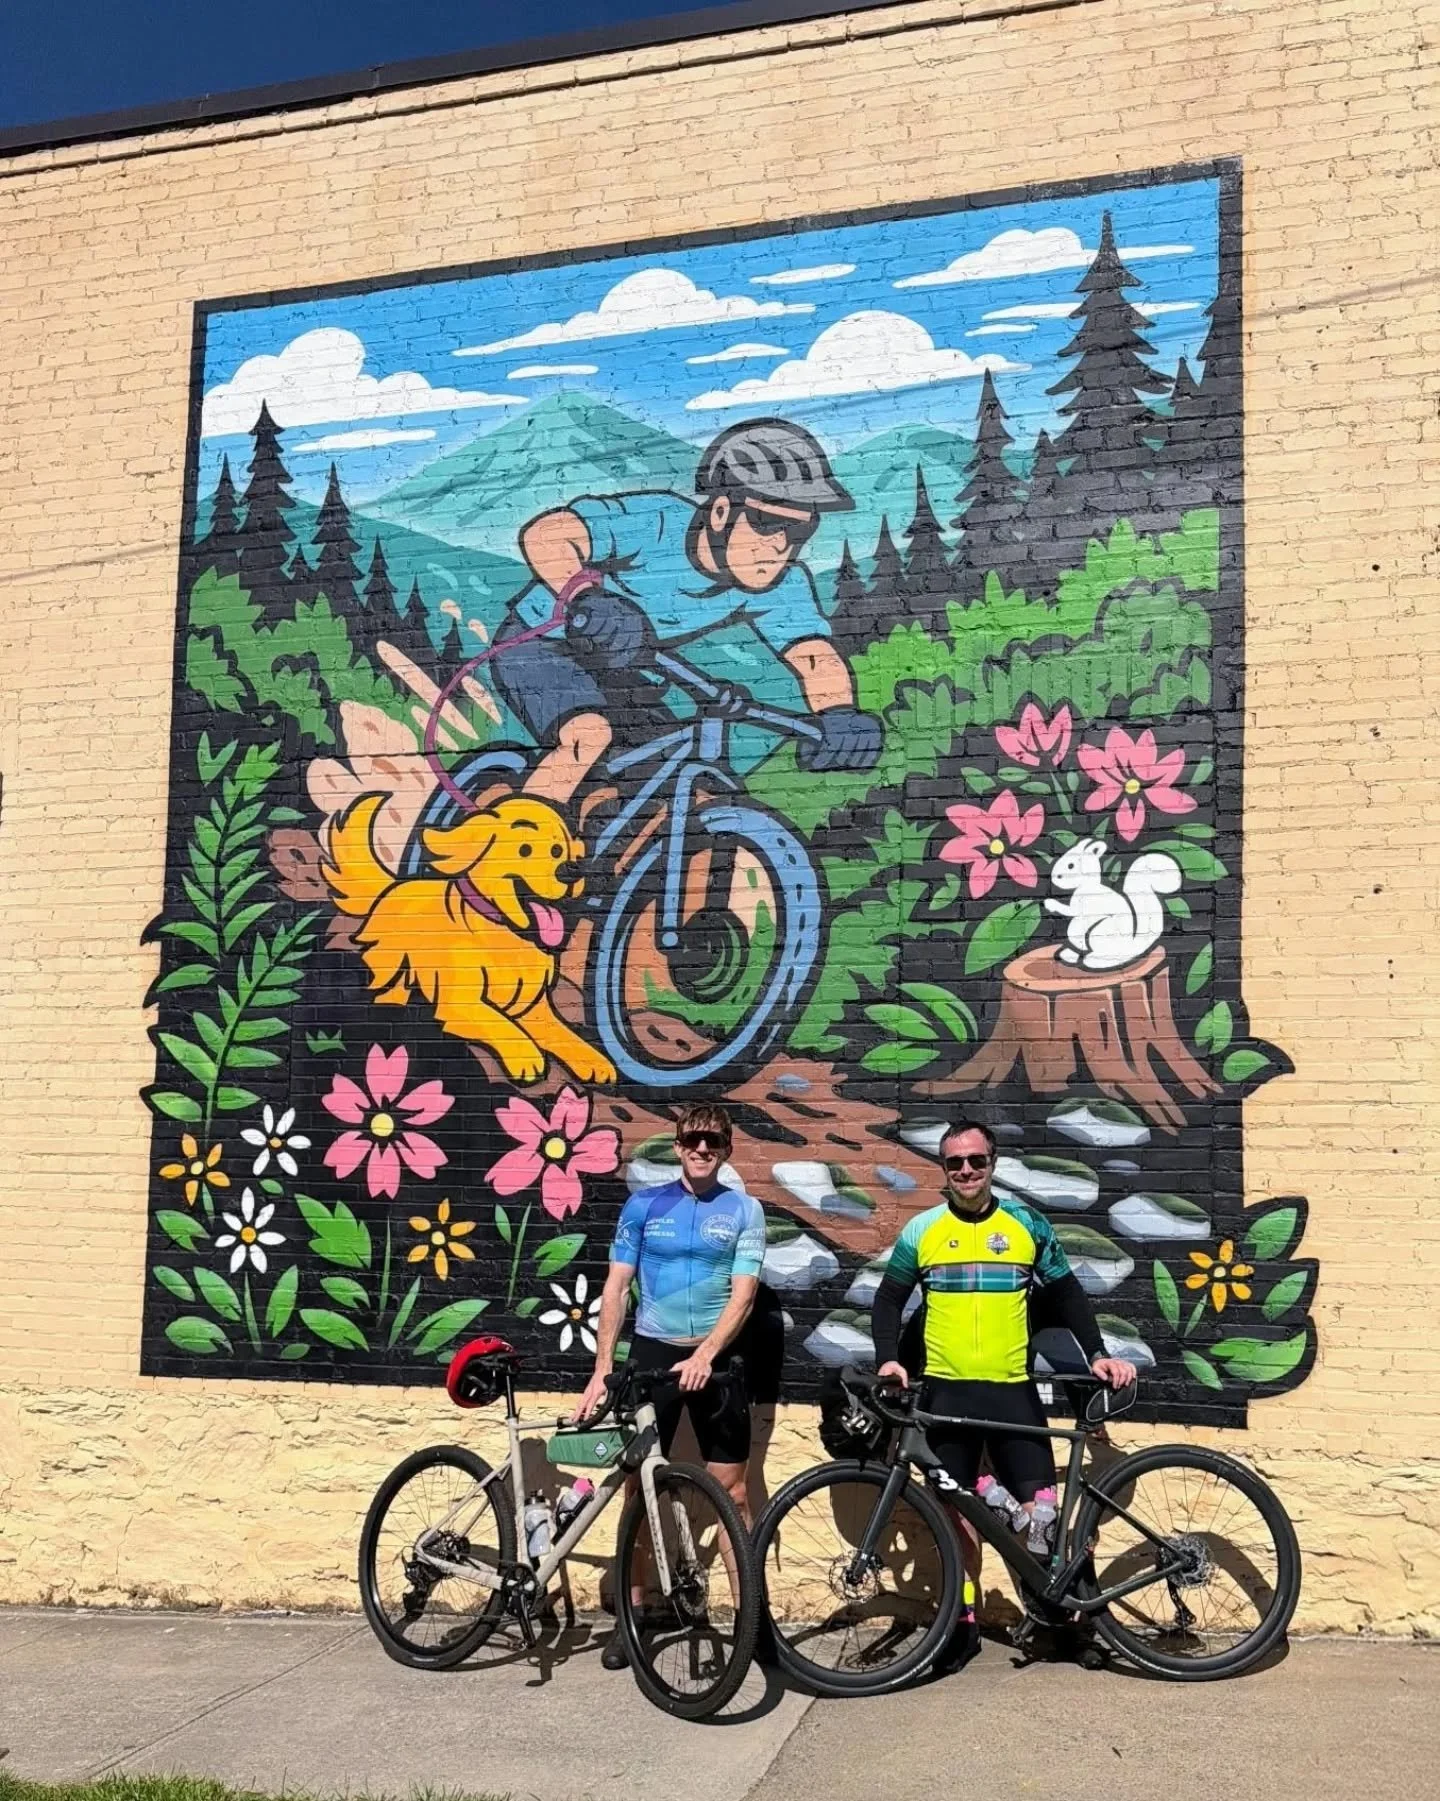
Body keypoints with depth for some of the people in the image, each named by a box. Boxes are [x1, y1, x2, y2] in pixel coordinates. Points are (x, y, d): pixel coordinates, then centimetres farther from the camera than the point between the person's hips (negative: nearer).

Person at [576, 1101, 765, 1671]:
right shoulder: (643, 1206, 2)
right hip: (651, 1353, 1)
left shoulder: (744, 1211, 0)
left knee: (733, 1491, 2)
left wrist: (704, 1357, -20)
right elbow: (617, 1288, 2)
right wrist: (602, 1367, -6)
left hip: (715, 1359, -1)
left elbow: (742, 1295, -7)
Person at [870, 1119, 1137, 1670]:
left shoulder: (1027, 1225, 2)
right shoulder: (922, 1230, 2)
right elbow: (889, 1299, 8)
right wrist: (888, 1358, -7)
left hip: (1013, 1390, 0)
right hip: (945, 1391, 1)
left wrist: (1098, 1354, -2)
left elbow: (1066, 1295, 8)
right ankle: (964, 1619, 19)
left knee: (1039, 1510, -5)